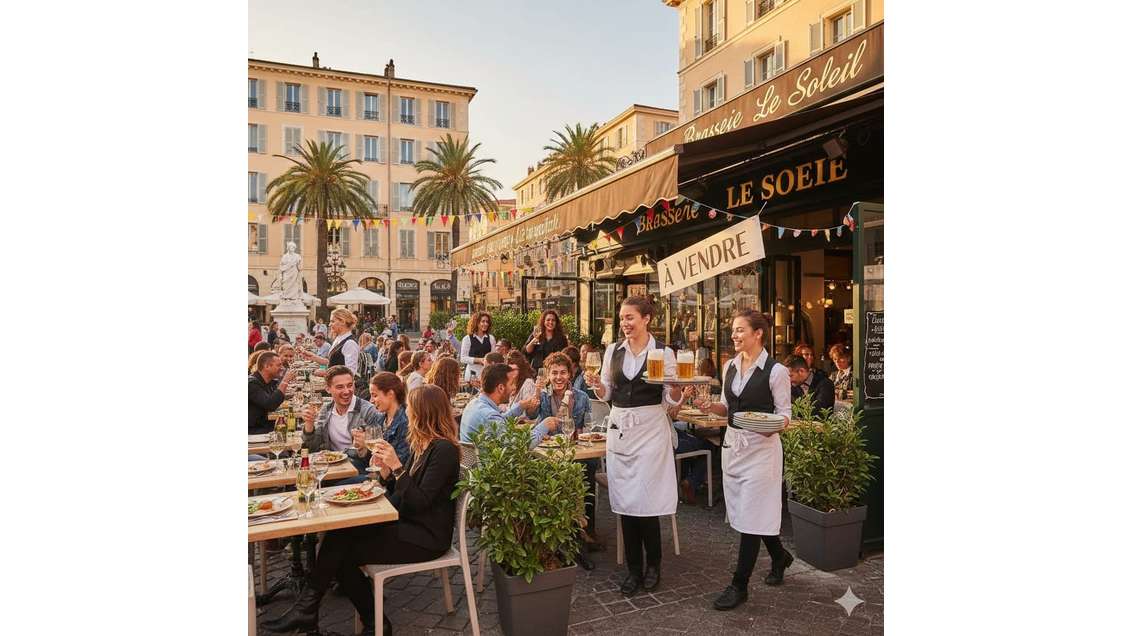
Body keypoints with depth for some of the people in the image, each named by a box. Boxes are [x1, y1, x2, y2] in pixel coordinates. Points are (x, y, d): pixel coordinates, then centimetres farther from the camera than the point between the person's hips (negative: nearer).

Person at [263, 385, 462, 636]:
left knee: (342, 553, -14)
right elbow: (400, 491, 13)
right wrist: (385, 468, -3)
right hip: (406, 524, 9)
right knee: (339, 535, -8)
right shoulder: (422, 445, 12)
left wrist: (396, 466, -26)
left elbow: (419, 502, -23)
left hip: (425, 537, -9)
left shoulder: (444, 450, -18)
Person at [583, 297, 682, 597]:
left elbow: (673, 400, -1)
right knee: (624, 501, 6)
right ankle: (634, 569, 21)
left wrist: (676, 385, -21)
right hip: (619, 428, 4)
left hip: (650, 429, -4)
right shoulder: (612, 351, 7)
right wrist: (596, 383, -8)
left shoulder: (663, 352, -3)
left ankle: (653, 564, 21)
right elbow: (606, 394, 12)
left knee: (646, 501, -3)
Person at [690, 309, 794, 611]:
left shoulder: (775, 371, -11)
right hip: (732, 443, 7)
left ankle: (739, 585, 11)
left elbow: (785, 414, -6)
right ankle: (779, 557, 41)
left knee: (750, 516, -2)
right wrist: (710, 407, -5)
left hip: (761, 447, -7)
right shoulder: (729, 366, 7)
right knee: (742, 512, 15)